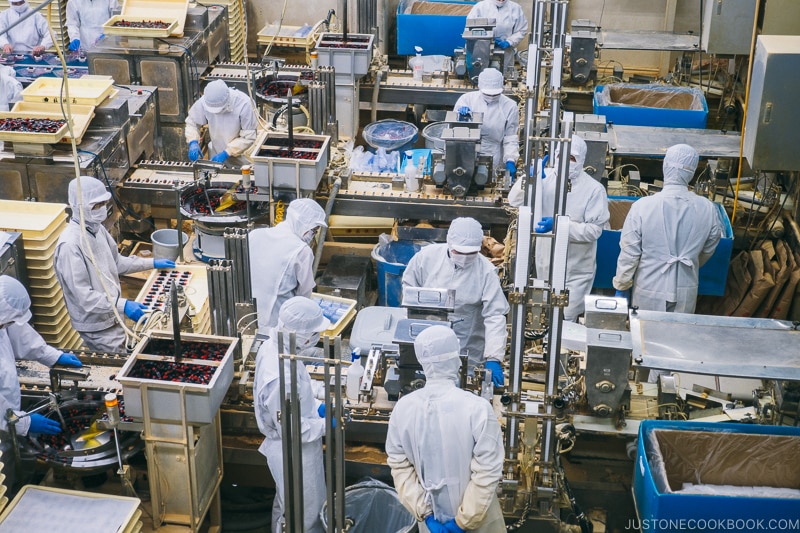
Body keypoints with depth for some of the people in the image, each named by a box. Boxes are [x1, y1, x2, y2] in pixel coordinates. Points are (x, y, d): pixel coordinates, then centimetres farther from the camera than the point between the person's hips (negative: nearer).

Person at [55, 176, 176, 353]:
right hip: (96, 324, -8)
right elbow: (83, 296, -29)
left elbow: (116, 262, 16)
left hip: (111, 316, 8)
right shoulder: (70, 245, -27)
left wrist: (152, 263, 11)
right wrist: (123, 305, -36)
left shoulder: (97, 229, 1)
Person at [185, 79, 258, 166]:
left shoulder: (243, 104, -28)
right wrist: (193, 142, -21)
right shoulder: (204, 102, -20)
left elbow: (248, 137, -23)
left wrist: (226, 153, -27)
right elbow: (192, 121, -3)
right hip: (216, 152, 3)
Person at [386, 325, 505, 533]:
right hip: (477, 513, -3)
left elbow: (399, 465, -8)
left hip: (431, 516, 3)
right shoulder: (477, 408, -25)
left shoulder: (403, 408, -13)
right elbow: (487, 472, -22)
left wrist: (424, 512, -6)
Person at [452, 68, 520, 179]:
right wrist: (461, 113, -18)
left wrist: (510, 161, -12)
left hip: (494, 162, -1)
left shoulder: (509, 106, 1)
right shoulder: (467, 99, 3)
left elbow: (511, 139, 3)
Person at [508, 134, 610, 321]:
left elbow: (594, 230, -19)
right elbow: (515, 201, -9)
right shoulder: (545, 178, -5)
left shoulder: (594, 189, -14)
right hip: (545, 264, 4)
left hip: (576, 270, -4)